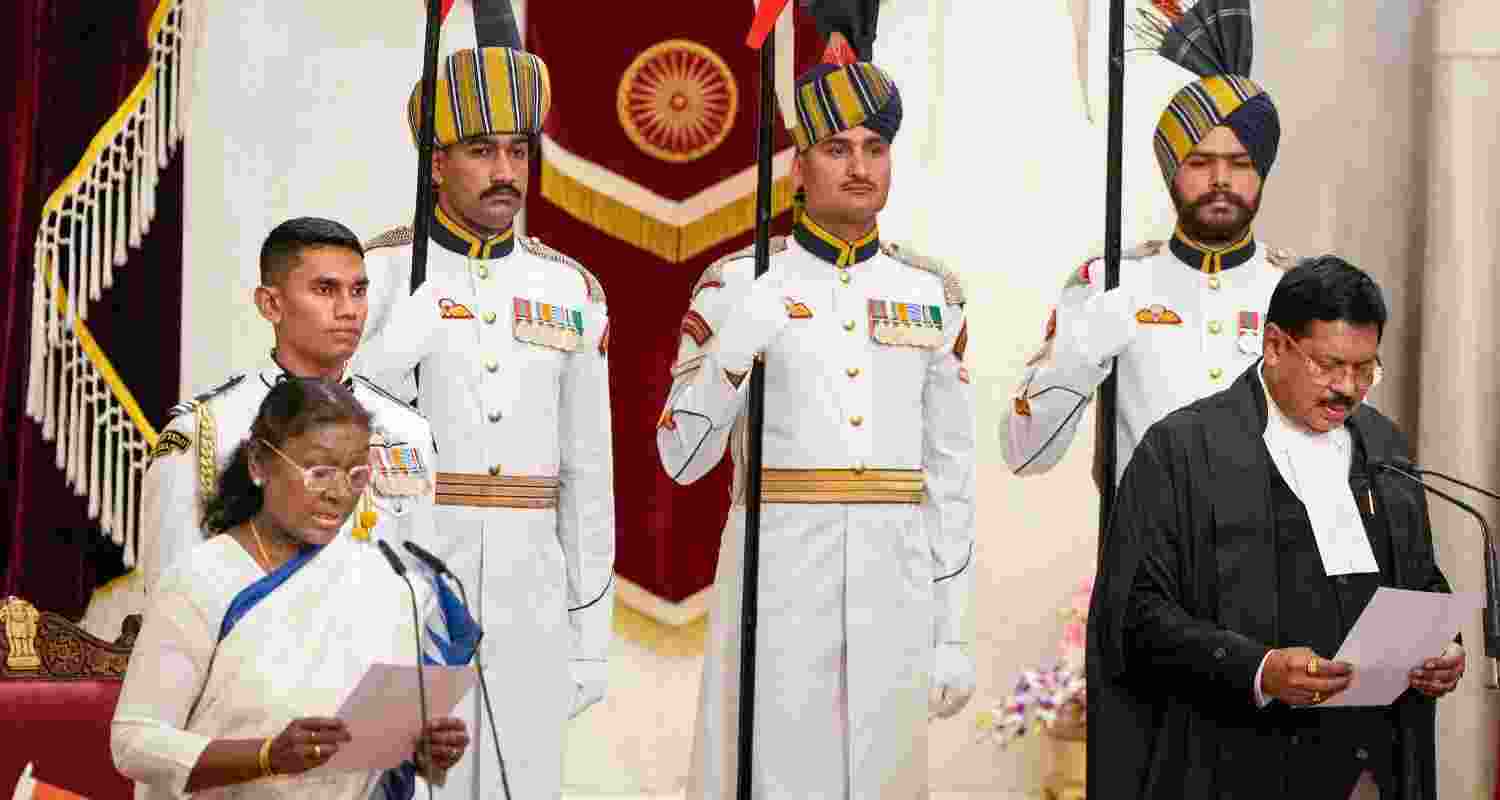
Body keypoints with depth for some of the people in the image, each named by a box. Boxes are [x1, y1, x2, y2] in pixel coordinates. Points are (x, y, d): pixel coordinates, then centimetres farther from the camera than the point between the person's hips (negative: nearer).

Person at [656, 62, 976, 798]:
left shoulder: (930, 295, 8)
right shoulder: (734, 284, -1)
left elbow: (949, 471, 10)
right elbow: (683, 458, -4)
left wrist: (952, 630, 6)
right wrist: (732, 352, -22)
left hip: (889, 590, 3)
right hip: (777, 579, -3)